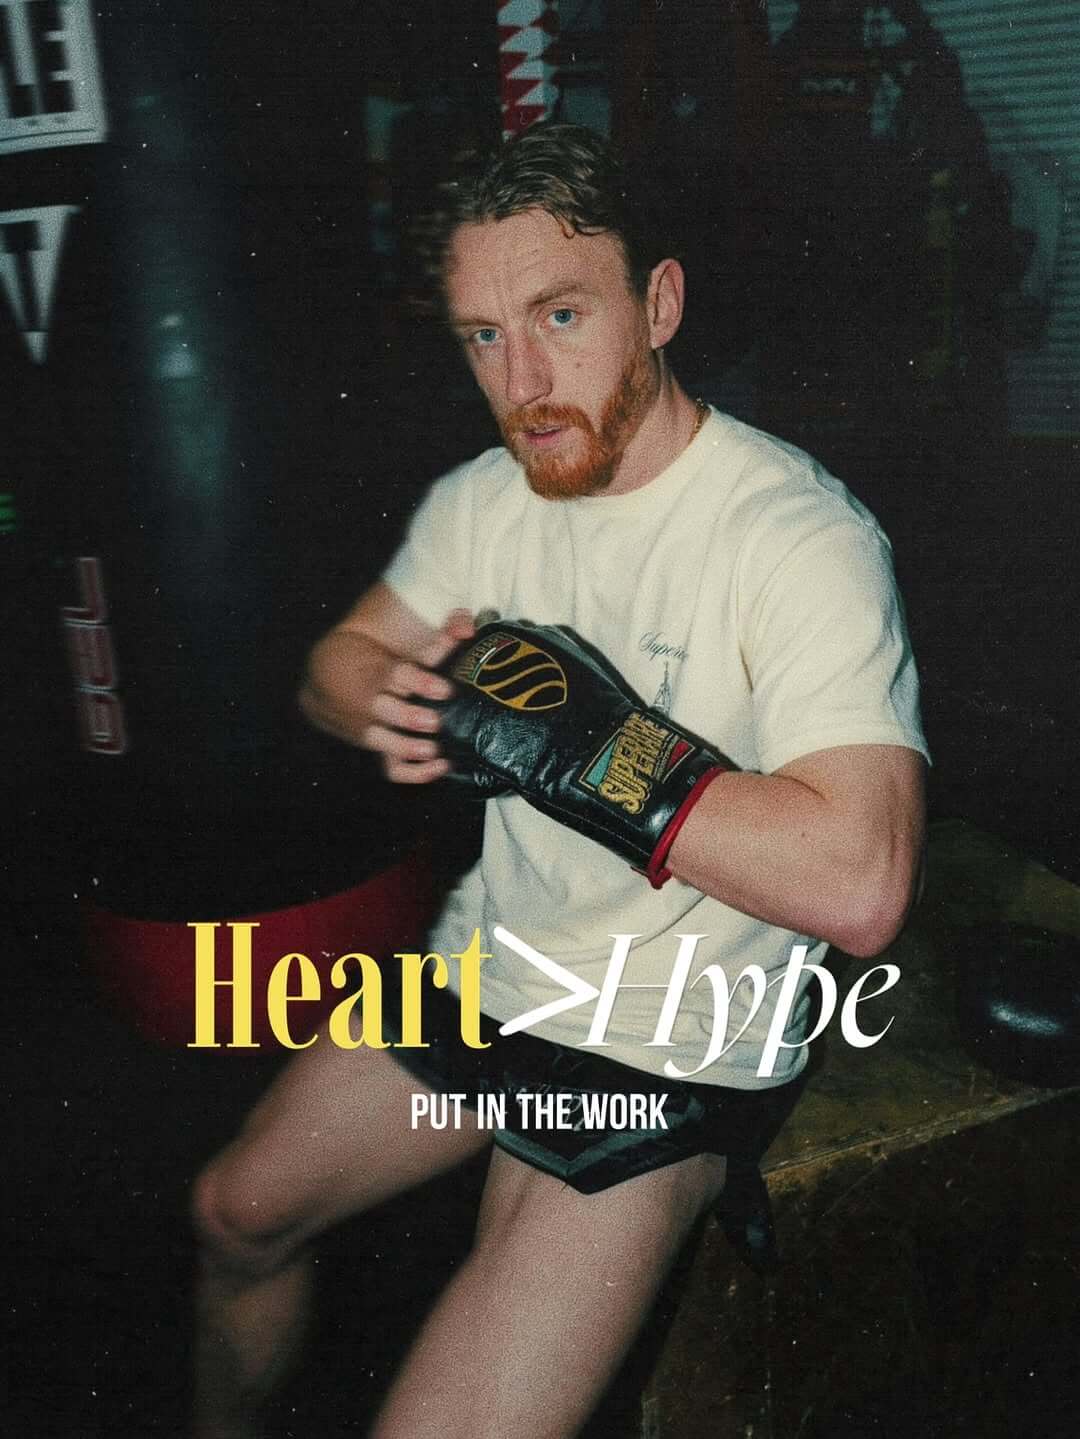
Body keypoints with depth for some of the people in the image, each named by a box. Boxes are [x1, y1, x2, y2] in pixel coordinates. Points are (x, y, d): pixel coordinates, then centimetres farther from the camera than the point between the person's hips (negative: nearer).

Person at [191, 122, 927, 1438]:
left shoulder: (800, 535, -23)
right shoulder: (482, 498, 0)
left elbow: (857, 885, -33)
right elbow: (336, 664, 10)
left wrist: (577, 739, -31)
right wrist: (392, 699, -15)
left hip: (672, 1053, -6)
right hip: (483, 970, 7)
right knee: (236, 1211, 20)